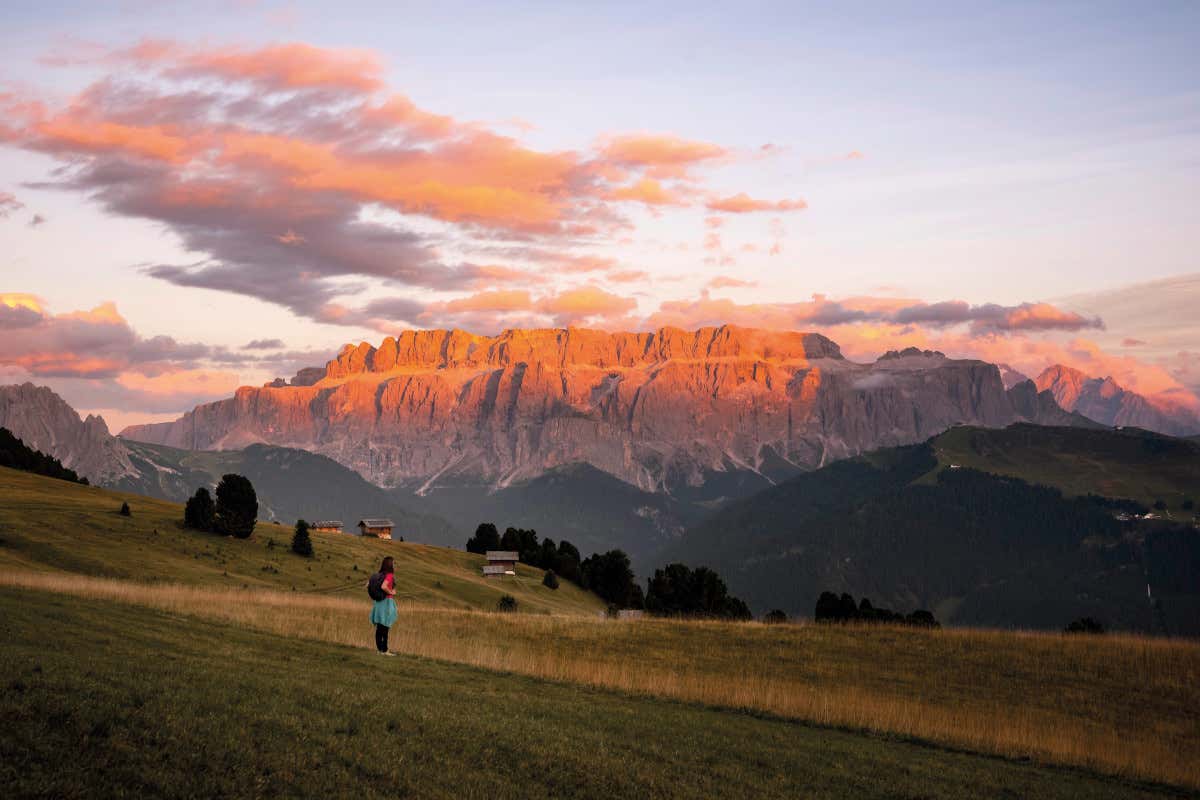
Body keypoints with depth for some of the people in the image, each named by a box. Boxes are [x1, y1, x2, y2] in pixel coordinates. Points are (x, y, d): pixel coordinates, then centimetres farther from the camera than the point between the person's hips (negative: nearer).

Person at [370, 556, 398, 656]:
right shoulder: (389, 575, -15)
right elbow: (383, 587, -30)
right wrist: (391, 592, -13)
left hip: (380, 602, 8)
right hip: (387, 602, -8)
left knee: (379, 628, 10)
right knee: (385, 628, -3)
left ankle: (379, 648, 15)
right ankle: (384, 650, 1)